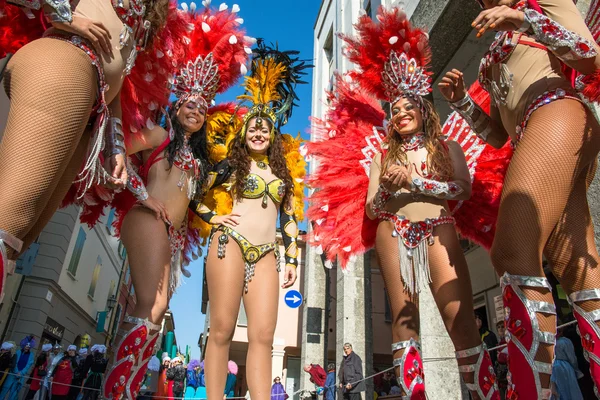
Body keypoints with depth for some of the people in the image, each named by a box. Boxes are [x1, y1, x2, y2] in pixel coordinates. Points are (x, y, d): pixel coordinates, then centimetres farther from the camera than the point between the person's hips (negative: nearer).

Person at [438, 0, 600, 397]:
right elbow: (498, 135, 24)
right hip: (530, 137, 7)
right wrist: (460, 100, 13)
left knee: (513, 254, -25)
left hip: (558, 114, -7)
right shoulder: (496, 61, 33)